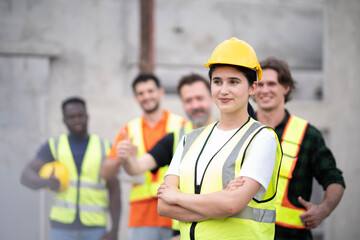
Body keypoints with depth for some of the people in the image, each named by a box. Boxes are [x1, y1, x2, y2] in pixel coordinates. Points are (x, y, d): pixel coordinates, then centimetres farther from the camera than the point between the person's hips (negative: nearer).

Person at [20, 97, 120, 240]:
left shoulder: (104, 148, 3)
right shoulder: (53, 147, 3)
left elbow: (114, 191, 1)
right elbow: (26, 177, -9)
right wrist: (46, 182, -32)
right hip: (62, 226, 0)